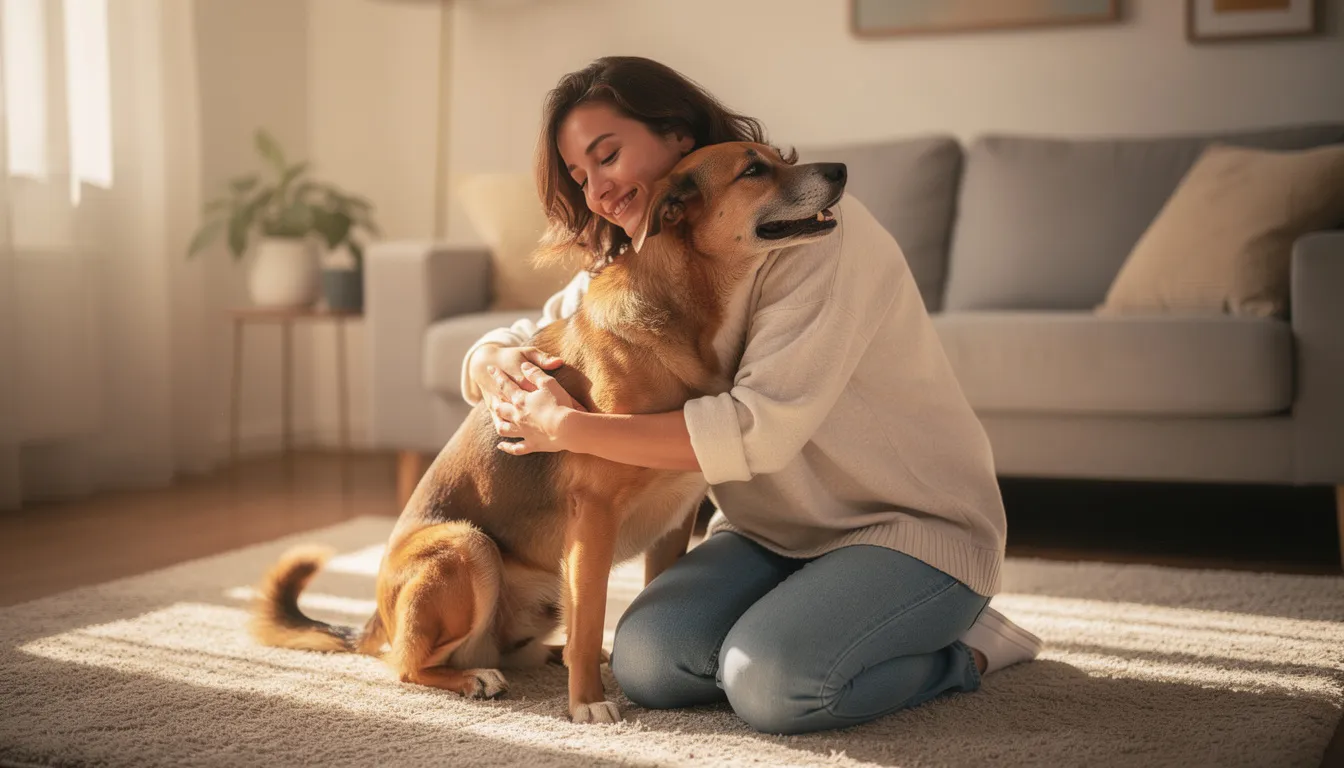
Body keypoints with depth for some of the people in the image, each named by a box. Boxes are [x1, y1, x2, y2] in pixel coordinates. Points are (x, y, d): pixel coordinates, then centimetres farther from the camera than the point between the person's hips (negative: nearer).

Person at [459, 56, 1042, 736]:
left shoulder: (813, 224, -20)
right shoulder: (636, 268, 5)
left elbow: (762, 429, -28)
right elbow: (503, 344, 9)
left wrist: (570, 429, -24)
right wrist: (496, 365, -17)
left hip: (916, 520, -7)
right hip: (774, 530, 7)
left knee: (773, 682, -29)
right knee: (646, 662, -17)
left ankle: (958, 649, -1)